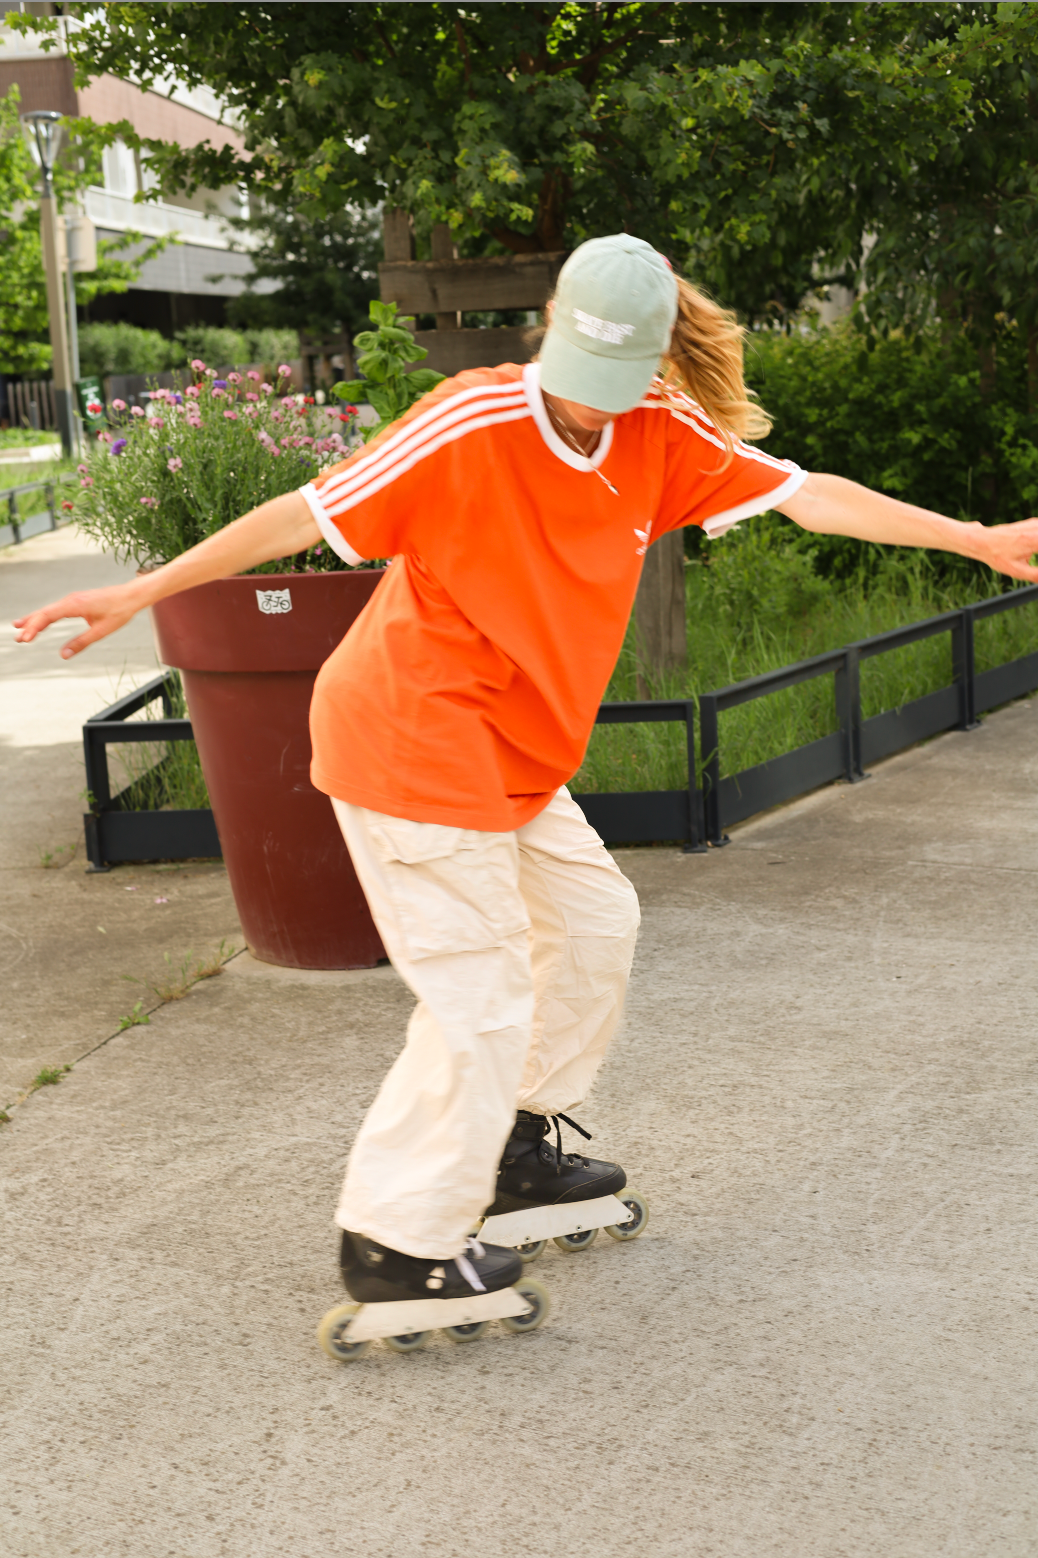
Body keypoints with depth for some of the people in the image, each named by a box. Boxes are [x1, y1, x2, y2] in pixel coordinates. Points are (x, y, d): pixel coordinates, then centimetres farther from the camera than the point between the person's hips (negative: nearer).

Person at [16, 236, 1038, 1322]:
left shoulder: (660, 438, 0)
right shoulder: (471, 424, -19)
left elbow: (807, 495, 2)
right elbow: (310, 514, -18)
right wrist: (145, 590, -19)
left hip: (513, 760, 8)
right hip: (411, 740, -8)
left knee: (592, 922, 18)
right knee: (482, 999, -6)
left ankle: (518, 1150, 35)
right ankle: (396, 1242, 6)